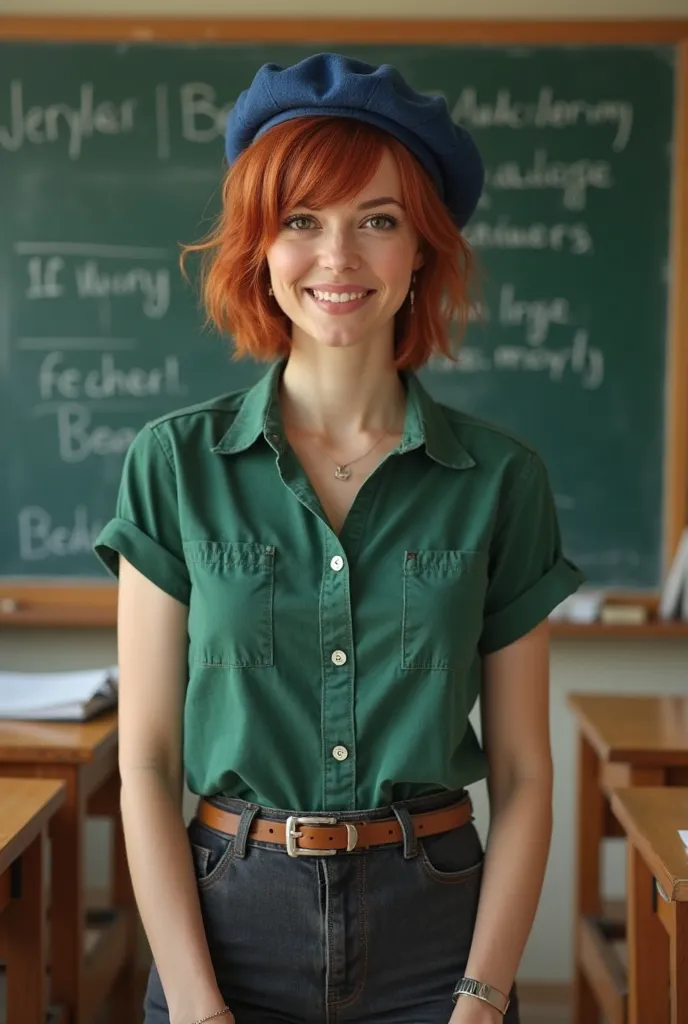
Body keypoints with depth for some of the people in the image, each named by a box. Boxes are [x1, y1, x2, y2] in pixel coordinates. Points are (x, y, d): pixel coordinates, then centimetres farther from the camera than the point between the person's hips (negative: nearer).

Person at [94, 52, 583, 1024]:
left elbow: (522, 775, -1)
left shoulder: (501, 479, -3)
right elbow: (146, 762, -4)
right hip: (228, 920, 0)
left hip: (435, 930, 1)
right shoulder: (176, 462, -4)